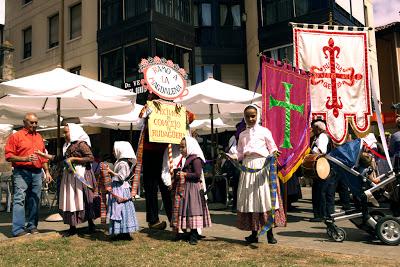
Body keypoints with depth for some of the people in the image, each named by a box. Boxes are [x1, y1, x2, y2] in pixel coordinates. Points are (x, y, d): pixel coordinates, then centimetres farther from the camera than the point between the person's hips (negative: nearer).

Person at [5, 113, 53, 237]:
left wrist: (47, 172, 16)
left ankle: (32, 226, 14)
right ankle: (18, 229, -8)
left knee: (35, 201, 6)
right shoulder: (16, 136, 2)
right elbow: (9, 156, -6)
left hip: (37, 173, 5)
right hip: (21, 172, -5)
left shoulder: (39, 137, 19)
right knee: (19, 199, -9)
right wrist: (25, 159, -18)